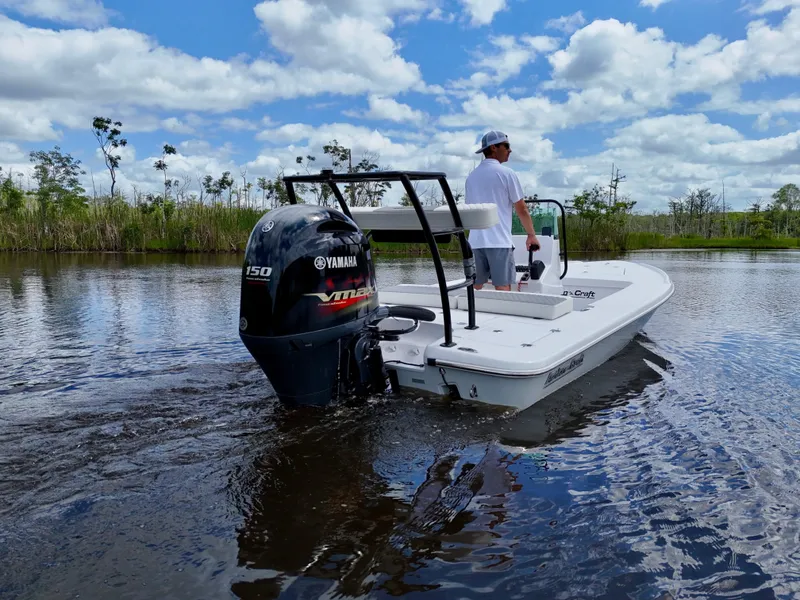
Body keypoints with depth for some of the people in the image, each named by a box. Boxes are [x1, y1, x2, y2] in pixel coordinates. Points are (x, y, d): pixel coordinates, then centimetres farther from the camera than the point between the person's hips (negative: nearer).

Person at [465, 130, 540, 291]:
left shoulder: (471, 176, 15)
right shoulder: (506, 173, -3)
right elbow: (521, 209, 0)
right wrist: (532, 235, 11)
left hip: (476, 241, 6)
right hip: (499, 241, -6)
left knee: (475, 287, 7)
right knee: (502, 287, -4)